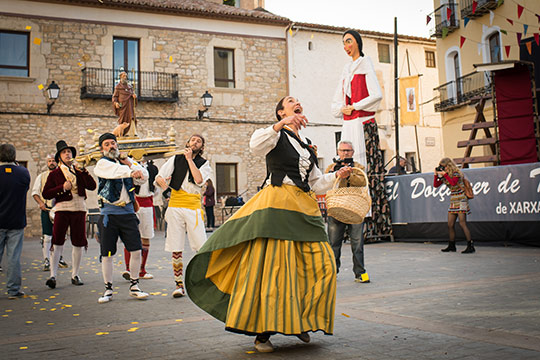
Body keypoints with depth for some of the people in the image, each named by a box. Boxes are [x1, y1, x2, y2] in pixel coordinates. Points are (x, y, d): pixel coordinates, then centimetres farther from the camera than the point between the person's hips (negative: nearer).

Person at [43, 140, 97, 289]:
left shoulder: (79, 171, 14)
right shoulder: (54, 174, 7)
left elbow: (92, 186, 2)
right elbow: (46, 194, 0)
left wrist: (83, 171, -6)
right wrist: (62, 188, -11)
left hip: (79, 209, 3)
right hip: (62, 209, -2)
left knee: (78, 243, 5)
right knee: (58, 243, -9)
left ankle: (75, 275, 15)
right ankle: (53, 275, -3)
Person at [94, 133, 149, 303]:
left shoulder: (126, 161, 13)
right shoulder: (102, 164, -1)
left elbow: (143, 178, 3)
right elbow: (116, 171, -23)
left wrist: (129, 162, -7)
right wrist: (132, 172, -40)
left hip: (128, 212, 4)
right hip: (109, 213, -3)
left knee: (136, 250, 0)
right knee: (107, 254, 1)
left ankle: (134, 286, 15)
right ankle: (108, 289, 15)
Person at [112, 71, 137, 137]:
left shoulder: (129, 86, 17)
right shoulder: (117, 86, 6)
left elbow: (133, 93, 16)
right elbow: (115, 96, 3)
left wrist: (134, 95, -10)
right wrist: (115, 103, -16)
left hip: (129, 105, 3)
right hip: (122, 105, -3)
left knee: (131, 118, -10)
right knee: (123, 119, -5)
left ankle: (133, 132, -15)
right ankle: (123, 133, 0)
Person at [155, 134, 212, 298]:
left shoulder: (204, 164, 10)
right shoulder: (175, 159, 13)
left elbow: (199, 179, -10)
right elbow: (159, 177, 8)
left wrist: (189, 159, -5)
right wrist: (162, 181, -16)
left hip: (194, 208, -1)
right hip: (175, 206, 1)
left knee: (202, 247, -7)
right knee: (176, 249, 1)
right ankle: (179, 285, 9)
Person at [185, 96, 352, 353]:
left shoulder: (307, 146, 25)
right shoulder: (277, 136, 5)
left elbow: (316, 183, 27)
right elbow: (256, 146, -19)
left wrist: (337, 176, 15)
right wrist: (280, 125, -28)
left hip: (304, 207, 7)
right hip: (278, 204, -7)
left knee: (322, 264, 0)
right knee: (272, 265, -11)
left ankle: (299, 321, 14)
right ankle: (262, 332, -4)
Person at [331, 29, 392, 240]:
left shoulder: (365, 64, 2)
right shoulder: (347, 69, 22)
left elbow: (377, 95, -10)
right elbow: (336, 102, 21)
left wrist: (354, 107, -6)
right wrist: (342, 109, 1)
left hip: (363, 122, -7)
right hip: (348, 124, 7)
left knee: (363, 164, -12)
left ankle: (370, 213, -13)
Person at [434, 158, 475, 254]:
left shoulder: (456, 174, -11)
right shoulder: (444, 177, 10)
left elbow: (453, 183, -29)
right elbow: (435, 185, 10)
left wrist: (445, 174, -25)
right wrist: (436, 174, -1)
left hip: (461, 200, -8)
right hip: (453, 201, 8)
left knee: (462, 223, -14)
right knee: (450, 225, 8)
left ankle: (471, 246, -13)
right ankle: (451, 246, 20)